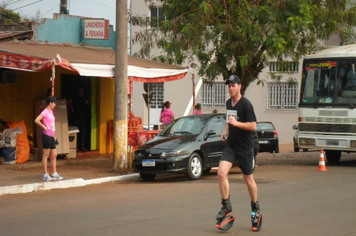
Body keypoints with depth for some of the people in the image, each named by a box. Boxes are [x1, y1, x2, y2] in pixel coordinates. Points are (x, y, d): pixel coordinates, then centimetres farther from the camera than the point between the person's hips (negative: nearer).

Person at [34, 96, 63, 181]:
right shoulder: (45, 112, -12)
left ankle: (54, 174, 15)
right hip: (46, 136, -9)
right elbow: (37, 121, -25)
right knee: (46, 155, -3)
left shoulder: (51, 111, 15)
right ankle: (45, 175, 1)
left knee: (54, 155, 10)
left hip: (51, 136, 9)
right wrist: (44, 127, -15)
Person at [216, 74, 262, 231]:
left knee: (248, 179, 7)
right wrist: (226, 131, 9)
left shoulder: (246, 104, -13)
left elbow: (253, 125, -16)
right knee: (221, 172, -15)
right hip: (231, 145, 5)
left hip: (245, 147, -5)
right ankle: (226, 206, -4)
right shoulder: (228, 103, 9)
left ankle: (255, 208, 27)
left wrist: (236, 123, -25)